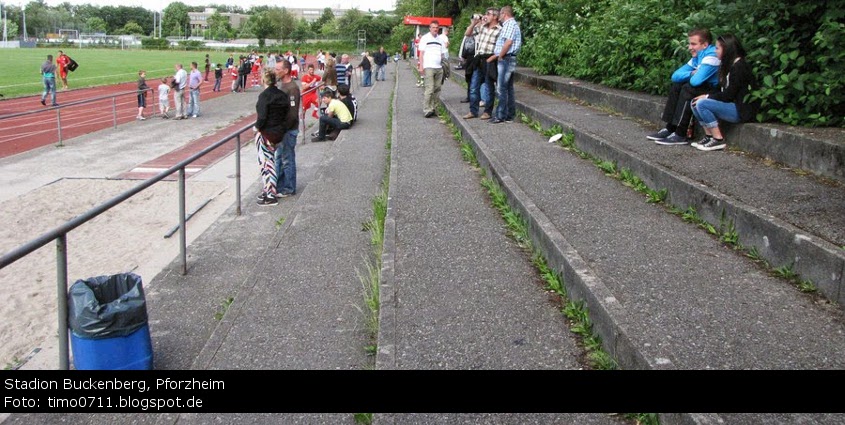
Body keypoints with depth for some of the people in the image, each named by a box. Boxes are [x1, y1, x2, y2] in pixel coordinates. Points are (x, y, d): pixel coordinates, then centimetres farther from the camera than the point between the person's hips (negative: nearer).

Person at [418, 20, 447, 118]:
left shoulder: (441, 39, 17)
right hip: (428, 67, -5)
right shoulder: (425, 38, 4)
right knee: (429, 89, -12)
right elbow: (421, 53, 0)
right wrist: (421, 66, -8)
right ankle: (427, 110, -11)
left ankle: (433, 108, 9)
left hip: (439, 68, 5)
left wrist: (443, 65, 10)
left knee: (437, 89, 3)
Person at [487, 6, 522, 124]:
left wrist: (500, 57, -12)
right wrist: (494, 56, 17)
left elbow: (508, 43, -20)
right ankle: (510, 115, 13)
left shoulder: (510, 24, -10)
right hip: (507, 60, 10)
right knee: (508, 88, 10)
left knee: (502, 88, -9)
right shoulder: (508, 25, 21)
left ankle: (501, 116, -7)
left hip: (506, 59, -10)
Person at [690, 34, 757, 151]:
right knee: (695, 103, -1)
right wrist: (707, 96, 1)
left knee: (702, 103, -23)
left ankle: (718, 140, -19)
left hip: (742, 110, -10)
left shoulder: (739, 66, -14)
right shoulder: (730, 65, 16)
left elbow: (729, 95, -17)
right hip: (732, 105, 10)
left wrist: (707, 97, -10)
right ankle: (709, 136, -5)